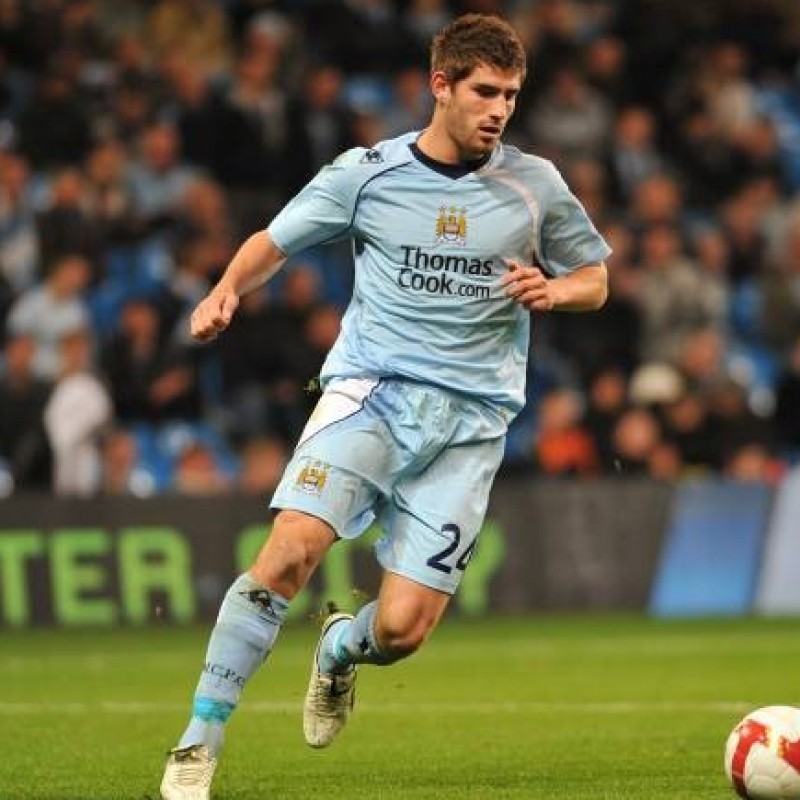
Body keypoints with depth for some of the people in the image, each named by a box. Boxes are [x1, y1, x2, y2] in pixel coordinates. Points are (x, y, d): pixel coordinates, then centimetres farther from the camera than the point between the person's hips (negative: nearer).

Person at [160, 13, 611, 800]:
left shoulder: (534, 186, 5)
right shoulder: (366, 173, 2)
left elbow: (594, 279, 17)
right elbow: (273, 241, 13)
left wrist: (553, 290, -6)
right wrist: (227, 289, -8)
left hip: (471, 417, 1)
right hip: (370, 388, -1)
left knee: (403, 628, -8)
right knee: (292, 549, -24)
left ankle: (341, 647, 31)